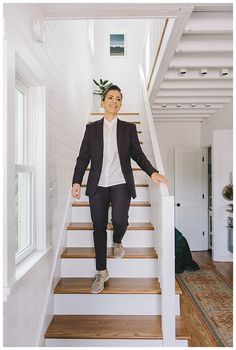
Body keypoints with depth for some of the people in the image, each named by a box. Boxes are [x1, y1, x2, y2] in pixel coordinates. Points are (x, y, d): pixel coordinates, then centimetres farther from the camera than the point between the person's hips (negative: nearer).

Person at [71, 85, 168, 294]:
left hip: (120, 183, -1)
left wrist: (153, 173, -6)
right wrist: (76, 182, -3)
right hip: (98, 185, 1)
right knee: (99, 227, 3)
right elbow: (83, 157, 6)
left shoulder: (129, 128, 8)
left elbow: (138, 154, 8)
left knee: (119, 220, -19)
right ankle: (102, 272, 21)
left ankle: (117, 241, 21)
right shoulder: (92, 128, 8)